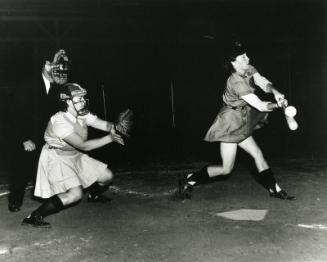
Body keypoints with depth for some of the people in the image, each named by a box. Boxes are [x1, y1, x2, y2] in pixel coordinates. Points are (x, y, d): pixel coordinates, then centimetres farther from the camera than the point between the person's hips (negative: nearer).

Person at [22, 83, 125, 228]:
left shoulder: (83, 114, -3)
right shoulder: (59, 121, -29)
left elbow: (103, 124, -12)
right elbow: (83, 145, -32)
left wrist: (112, 127, -36)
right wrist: (109, 138, -30)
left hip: (75, 156, 8)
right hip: (56, 159, -8)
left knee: (107, 176, 7)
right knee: (75, 194, -26)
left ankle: (93, 195, 41)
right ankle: (33, 217, -18)